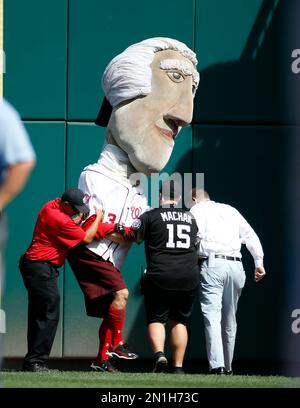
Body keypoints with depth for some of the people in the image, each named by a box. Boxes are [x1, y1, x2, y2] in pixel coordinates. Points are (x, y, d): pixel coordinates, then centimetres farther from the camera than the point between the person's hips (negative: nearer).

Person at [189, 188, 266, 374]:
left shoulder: (197, 210, 11)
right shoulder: (230, 210, 25)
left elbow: (194, 236, -7)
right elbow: (251, 236, 17)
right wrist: (259, 263, 14)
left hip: (212, 263, -5)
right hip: (236, 266, 5)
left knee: (212, 316, -12)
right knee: (229, 320, 15)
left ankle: (217, 365, -25)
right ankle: (228, 366, 21)